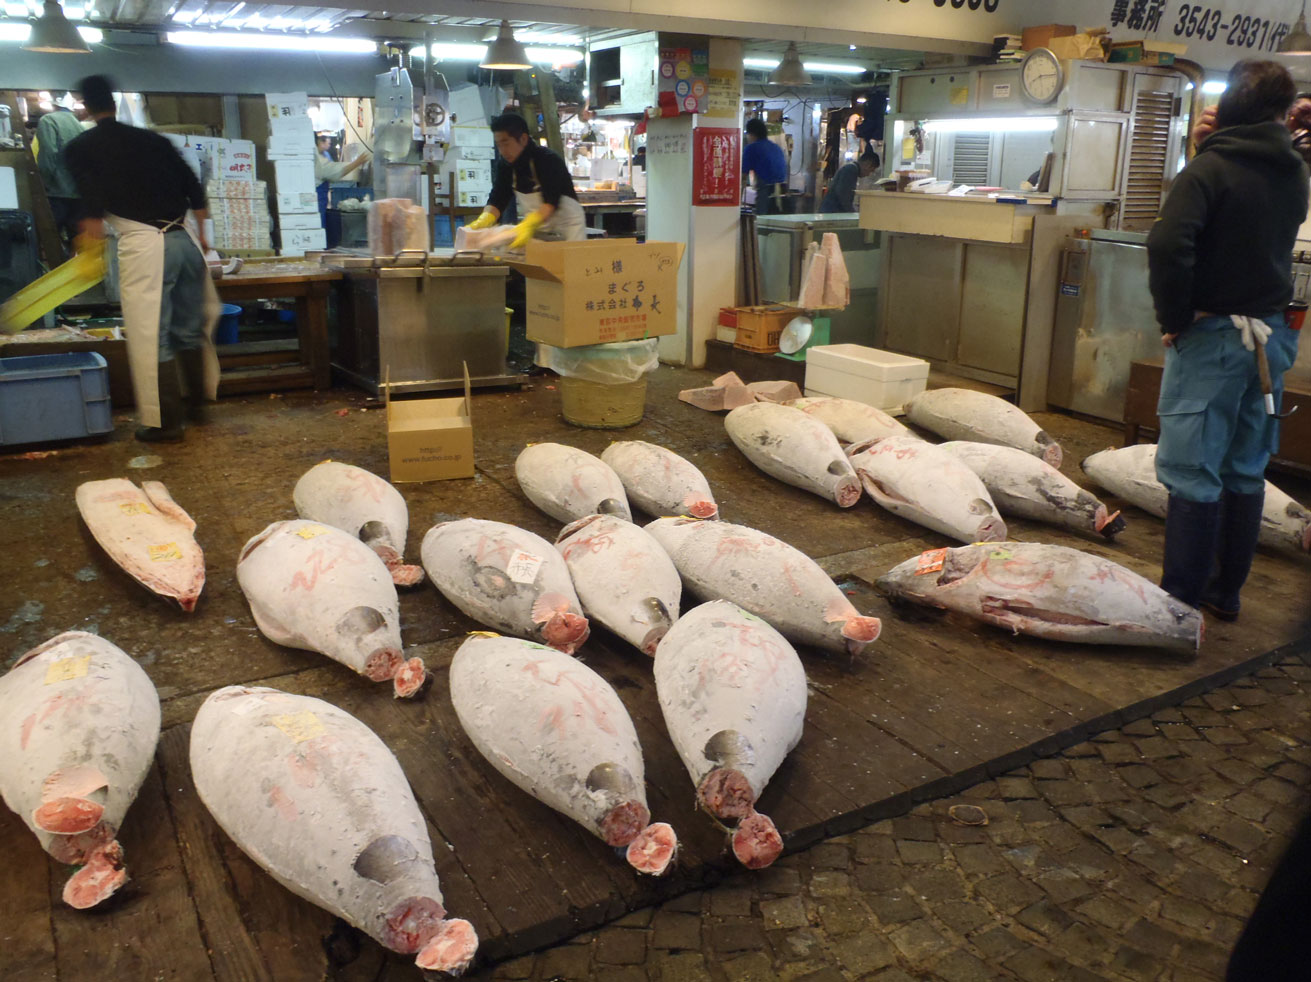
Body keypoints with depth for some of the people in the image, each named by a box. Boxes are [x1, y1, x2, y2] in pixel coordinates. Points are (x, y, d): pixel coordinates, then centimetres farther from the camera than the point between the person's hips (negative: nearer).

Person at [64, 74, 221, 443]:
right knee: (189, 328, 17)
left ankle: (165, 422, 8)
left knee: (151, 337, 3)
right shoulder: (152, 139, 16)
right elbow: (195, 191, 16)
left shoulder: (80, 149, 4)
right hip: (185, 239, 5)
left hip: (143, 245, -5)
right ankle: (198, 405, 27)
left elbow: (92, 208, -5)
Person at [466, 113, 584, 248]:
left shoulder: (549, 160, -20)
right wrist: (484, 220, -29)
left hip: (566, 228, -6)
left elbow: (551, 202, -32)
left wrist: (528, 225, -49)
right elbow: (497, 199, -7)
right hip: (536, 231, 6)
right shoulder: (506, 166, 0)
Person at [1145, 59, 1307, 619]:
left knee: (1193, 471, -3)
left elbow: (1167, 243, -25)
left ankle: (1181, 600, 0)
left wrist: (1173, 317, -14)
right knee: (1246, 470, 13)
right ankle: (1226, 591, 24)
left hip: (1213, 335, -7)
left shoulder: (1211, 167, -12)